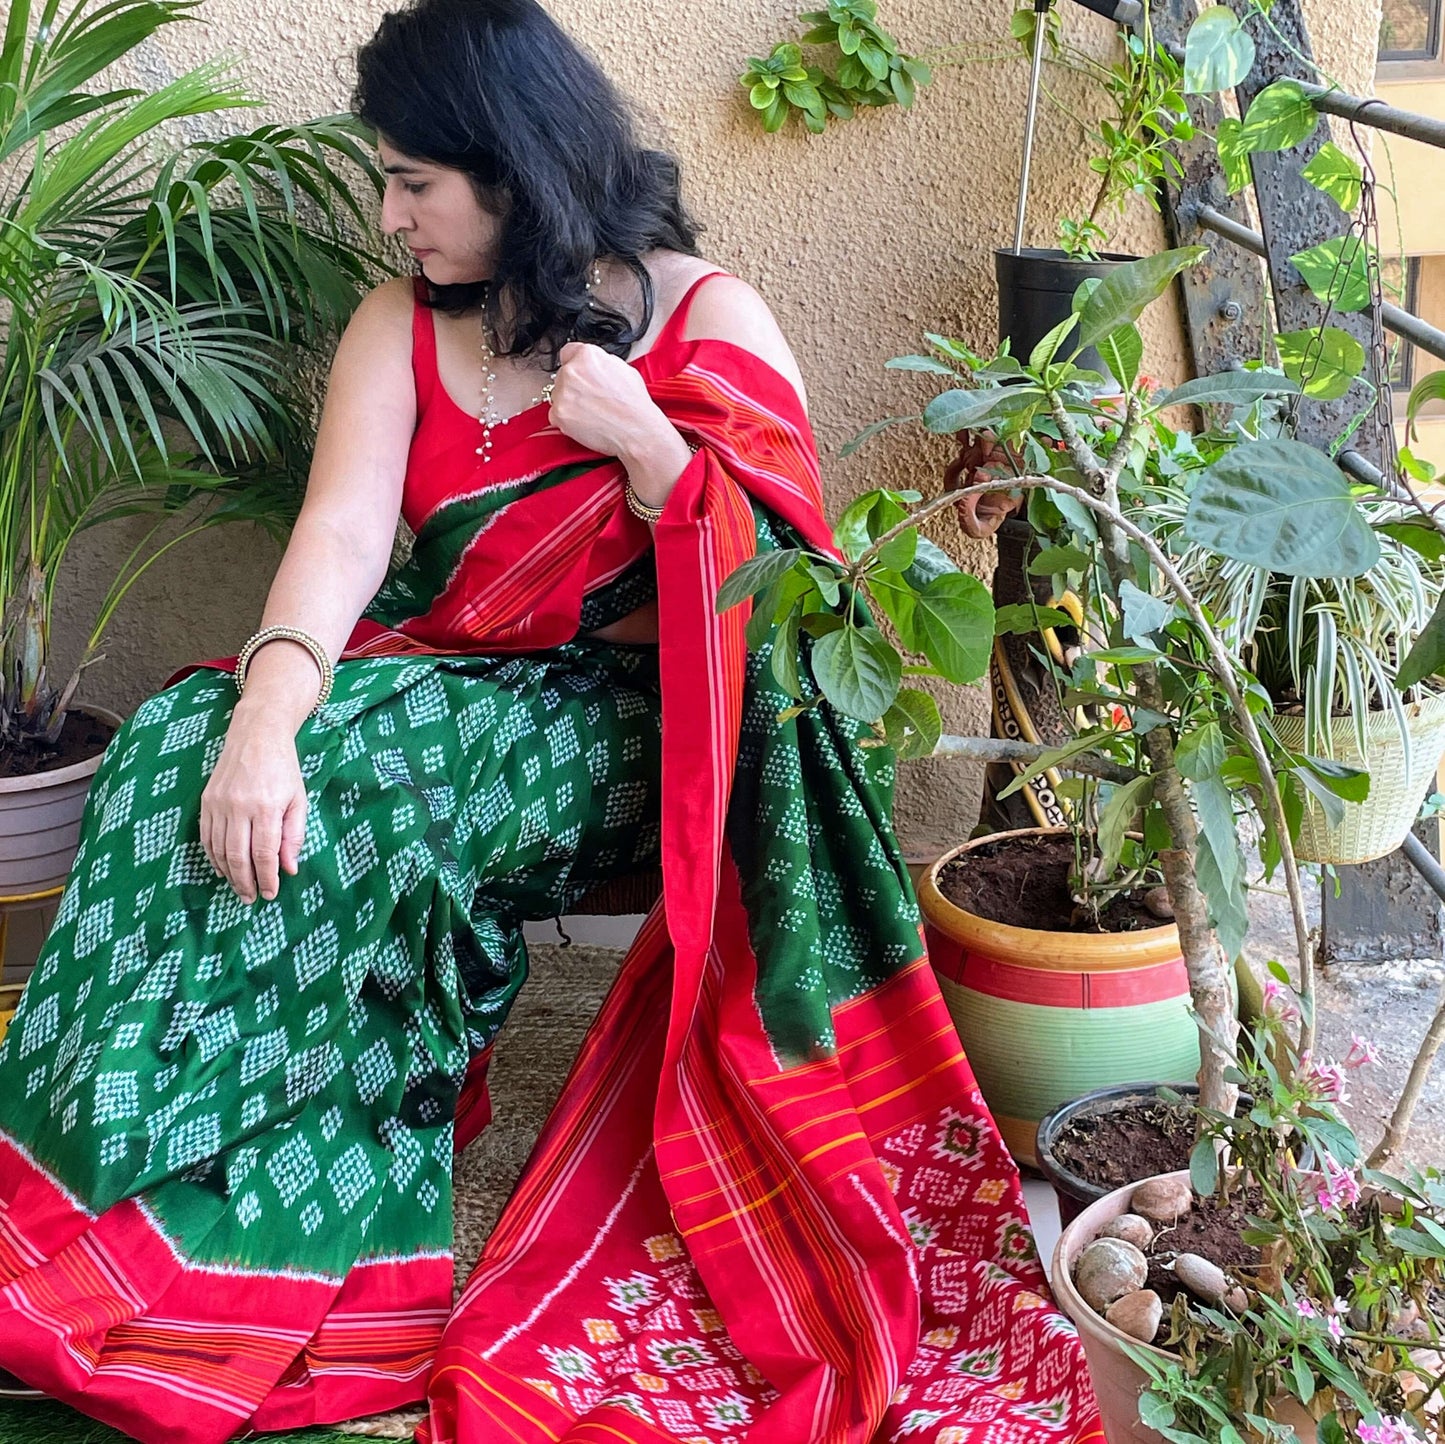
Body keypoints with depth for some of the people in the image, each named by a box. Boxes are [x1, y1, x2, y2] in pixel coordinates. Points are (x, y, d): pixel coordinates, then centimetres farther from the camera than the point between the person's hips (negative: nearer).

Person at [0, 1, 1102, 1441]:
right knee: (186, 745, -24)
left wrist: (645, 443, -20)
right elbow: (344, 531, -9)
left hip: (607, 721, -4)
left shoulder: (709, 321, -2)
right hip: (435, 679, 4)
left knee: (353, 798, -32)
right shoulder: (399, 326, 8)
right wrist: (265, 710, -27)